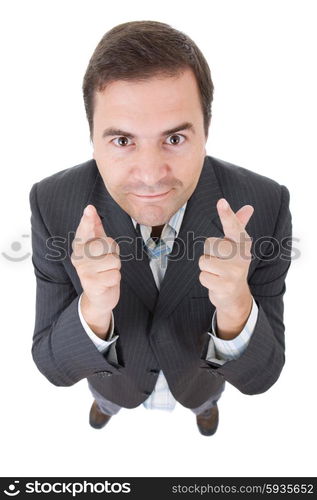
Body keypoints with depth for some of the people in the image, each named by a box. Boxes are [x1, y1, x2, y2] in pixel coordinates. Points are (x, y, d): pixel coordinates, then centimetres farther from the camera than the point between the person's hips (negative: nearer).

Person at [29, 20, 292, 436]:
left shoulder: (264, 205, -37)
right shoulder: (54, 203, -35)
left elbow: (260, 375, -30)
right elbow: (54, 365, -27)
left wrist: (235, 306, -54)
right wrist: (94, 309, -51)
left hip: (199, 367, 1)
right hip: (115, 369, 0)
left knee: (200, 396, 35)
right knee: (110, 393, 35)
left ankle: (205, 402, 75)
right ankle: (108, 402, 74)